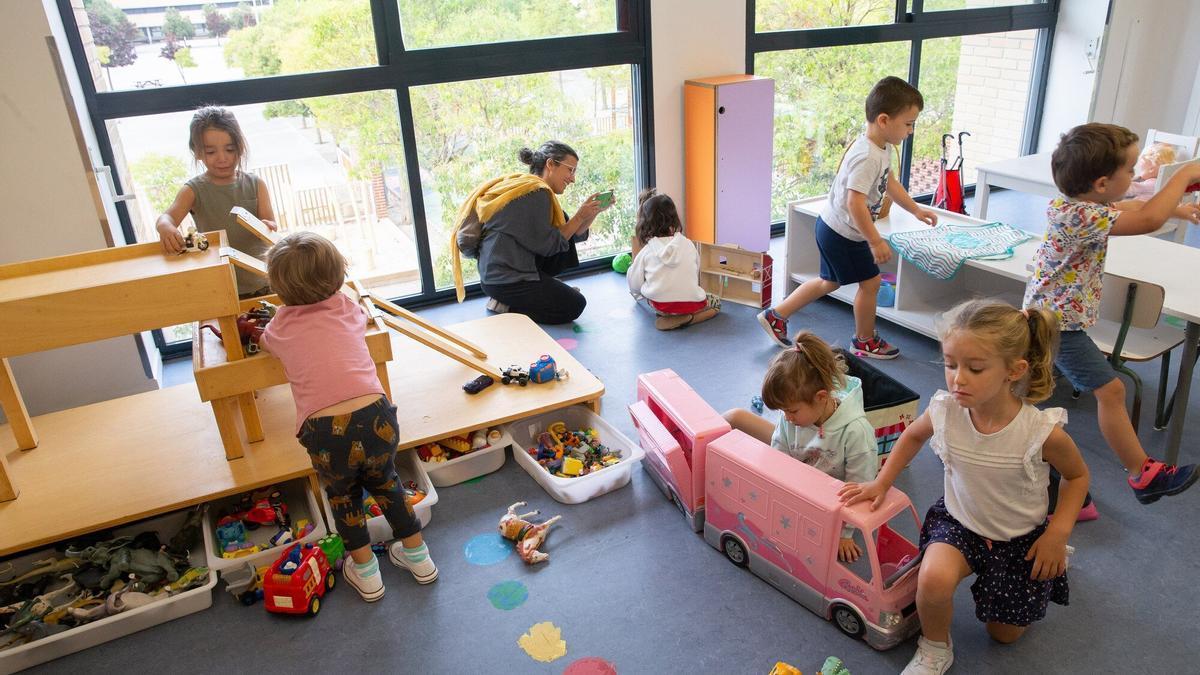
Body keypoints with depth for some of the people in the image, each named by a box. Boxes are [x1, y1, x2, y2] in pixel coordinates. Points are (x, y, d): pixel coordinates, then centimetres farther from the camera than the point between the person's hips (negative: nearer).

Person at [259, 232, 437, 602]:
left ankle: (365, 573, 36)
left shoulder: (282, 325, 14)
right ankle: (418, 556, 41)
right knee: (385, 481, 30)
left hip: (325, 431, -1)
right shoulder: (347, 307, 16)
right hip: (375, 417, 2)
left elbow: (264, 340, 39)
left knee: (342, 495, 28)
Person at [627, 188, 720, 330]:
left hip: (660, 306, 2)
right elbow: (696, 276, 11)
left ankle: (667, 316, 9)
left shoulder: (646, 251, -1)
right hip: (692, 305, -2)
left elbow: (634, 285, 4)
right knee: (716, 302, 25)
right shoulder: (688, 244, 2)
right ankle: (688, 317, 0)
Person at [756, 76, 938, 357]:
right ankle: (865, 341, 24)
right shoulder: (867, 157, -28)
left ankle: (775, 316, 25)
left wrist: (915, 210, 21)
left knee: (830, 282, 20)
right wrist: (875, 241, -29)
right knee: (870, 282, 5)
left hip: (833, 228, 10)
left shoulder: (882, 148, 5)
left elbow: (890, 182, 21)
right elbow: (855, 202, -33)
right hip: (843, 232, -10)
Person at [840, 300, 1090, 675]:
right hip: (959, 521, 1)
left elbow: (1077, 475, -5)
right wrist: (881, 483, -2)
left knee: (1005, 633, 17)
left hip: (1021, 538, 0)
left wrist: (1058, 533, -13)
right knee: (934, 578, -33)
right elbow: (913, 436, 3)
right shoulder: (944, 411, -23)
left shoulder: (1043, 432, -29)